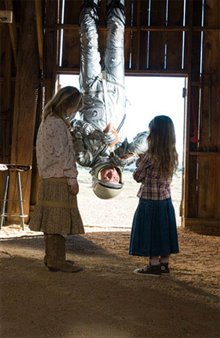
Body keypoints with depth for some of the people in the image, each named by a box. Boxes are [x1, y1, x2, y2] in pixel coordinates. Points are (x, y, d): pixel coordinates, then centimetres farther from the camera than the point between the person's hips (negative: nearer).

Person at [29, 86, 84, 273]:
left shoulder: (49, 121, 16)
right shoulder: (57, 123, -15)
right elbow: (61, 154, -17)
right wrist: (72, 178, -14)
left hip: (51, 178, 10)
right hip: (59, 179, -10)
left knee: (52, 220, 13)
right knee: (58, 220, -6)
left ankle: (52, 257, 21)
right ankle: (57, 260, -1)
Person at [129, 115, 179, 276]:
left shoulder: (150, 155, -19)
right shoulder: (173, 155, 1)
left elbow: (138, 176, -9)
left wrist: (140, 163, 8)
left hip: (150, 200, -6)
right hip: (166, 199, 7)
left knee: (150, 231, 3)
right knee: (164, 230, 14)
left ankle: (154, 265, 8)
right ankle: (164, 263, 21)